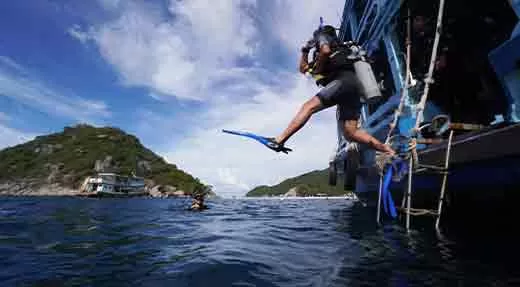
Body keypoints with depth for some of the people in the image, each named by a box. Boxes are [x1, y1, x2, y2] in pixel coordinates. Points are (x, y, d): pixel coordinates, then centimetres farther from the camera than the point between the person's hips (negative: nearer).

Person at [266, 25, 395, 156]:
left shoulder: (322, 36, 19)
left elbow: (326, 50, -9)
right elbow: (303, 69, 44)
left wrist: (318, 70, 3)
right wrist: (305, 51, 36)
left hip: (344, 80, -8)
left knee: (308, 106, -19)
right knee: (350, 133, 0)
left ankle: (279, 140, -29)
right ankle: (389, 151, -3)